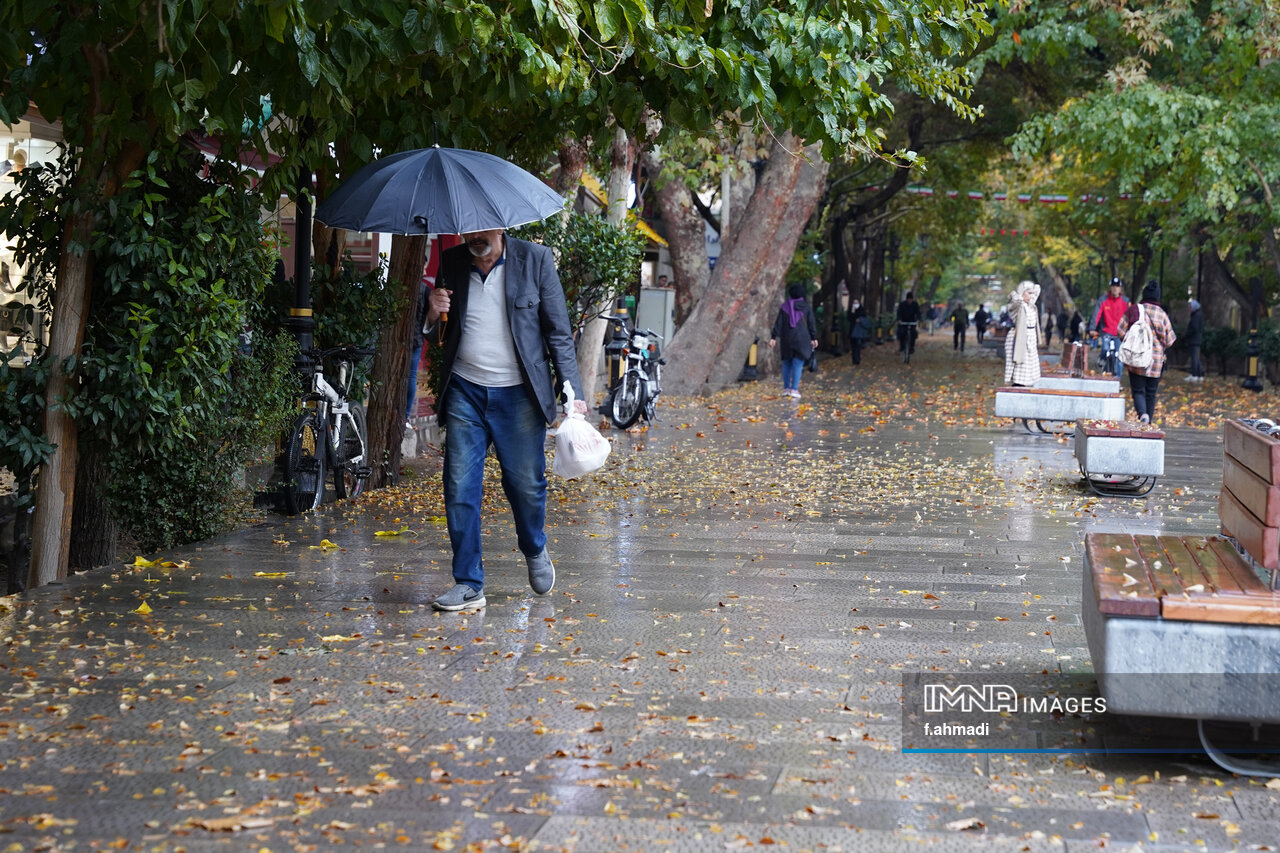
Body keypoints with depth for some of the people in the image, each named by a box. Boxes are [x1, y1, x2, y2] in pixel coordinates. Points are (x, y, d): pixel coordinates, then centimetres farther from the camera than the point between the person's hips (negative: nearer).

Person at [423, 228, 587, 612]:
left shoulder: (535, 259, -2)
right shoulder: (452, 263, 6)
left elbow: (559, 330, -1)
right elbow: (438, 337, 13)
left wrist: (572, 389, -8)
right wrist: (434, 316, -10)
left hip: (518, 394, -2)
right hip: (464, 393, 2)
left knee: (526, 484, 3)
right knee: (460, 489, -1)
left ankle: (535, 551, 34)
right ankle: (469, 585, 8)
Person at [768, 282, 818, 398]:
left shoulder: (785, 306, 0)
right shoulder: (806, 307, -1)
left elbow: (778, 323, -2)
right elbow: (811, 323, 1)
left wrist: (773, 337, -1)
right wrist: (814, 338, 8)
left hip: (787, 339, 2)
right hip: (801, 339, -2)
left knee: (787, 362, 14)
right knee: (798, 363, -1)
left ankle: (786, 388, 16)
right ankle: (794, 389, -8)